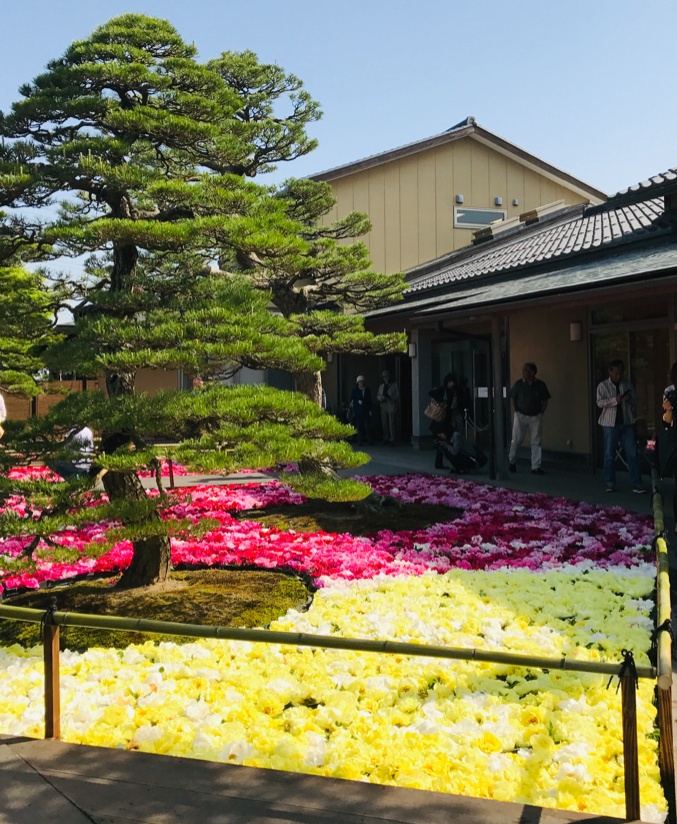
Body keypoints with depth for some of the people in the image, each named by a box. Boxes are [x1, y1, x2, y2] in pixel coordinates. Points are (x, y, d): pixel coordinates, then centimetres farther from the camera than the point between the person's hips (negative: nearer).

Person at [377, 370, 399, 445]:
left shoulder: (394, 385, 5)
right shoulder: (381, 386, 18)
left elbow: (397, 396, 1)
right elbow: (378, 396, 17)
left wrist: (389, 398, -14)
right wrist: (382, 398, -5)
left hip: (392, 407, -4)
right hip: (383, 407, 4)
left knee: (392, 424, -9)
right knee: (384, 424, 3)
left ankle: (392, 440, -7)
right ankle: (386, 439, 10)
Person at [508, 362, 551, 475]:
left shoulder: (540, 385, -3)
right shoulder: (518, 384, -3)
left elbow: (545, 401, 7)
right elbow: (513, 399, 7)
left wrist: (541, 413, -1)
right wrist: (515, 412, 0)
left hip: (536, 417, 0)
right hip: (520, 415, 0)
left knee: (536, 442, 3)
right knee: (516, 440, 4)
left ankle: (536, 466, 8)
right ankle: (511, 461, 25)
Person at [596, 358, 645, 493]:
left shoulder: (628, 384, 8)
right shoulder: (603, 385, -1)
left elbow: (635, 402, 11)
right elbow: (600, 402, -12)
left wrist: (630, 400, -12)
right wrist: (615, 400, -26)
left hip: (626, 423, 2)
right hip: (610, 424, -2)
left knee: (632, 454, -1)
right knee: (610, 454, 3)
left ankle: (636, 483, 2)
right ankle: (610, 483, 11)